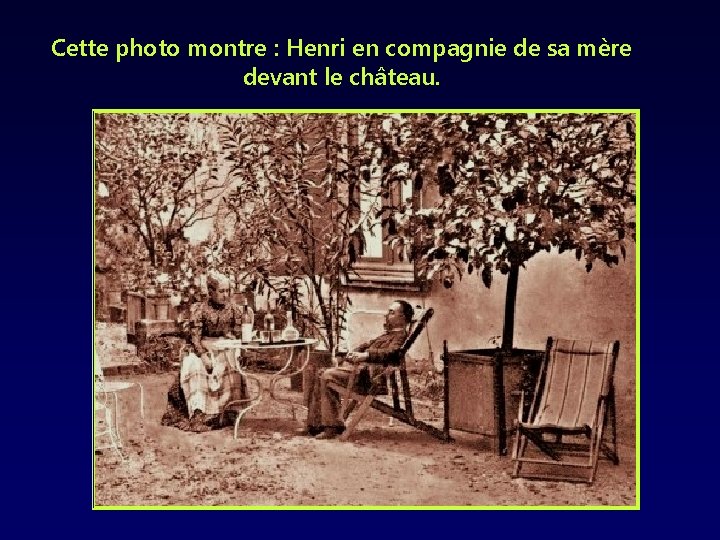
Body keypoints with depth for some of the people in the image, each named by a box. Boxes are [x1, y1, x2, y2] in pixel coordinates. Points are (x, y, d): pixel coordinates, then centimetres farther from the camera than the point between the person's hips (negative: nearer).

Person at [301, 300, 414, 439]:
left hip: (369, 375, -11)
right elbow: (368, 345, 31)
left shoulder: (401, 336, -6)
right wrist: (355, 352, 12)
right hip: (360, 368, 11)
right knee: (320, 377, 3)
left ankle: (333, 426, -20)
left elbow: (390, 353, -25)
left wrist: (366, 355, -36)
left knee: (328, 377, -22)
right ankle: (314, 424, 1)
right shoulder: (388, 333, 26)